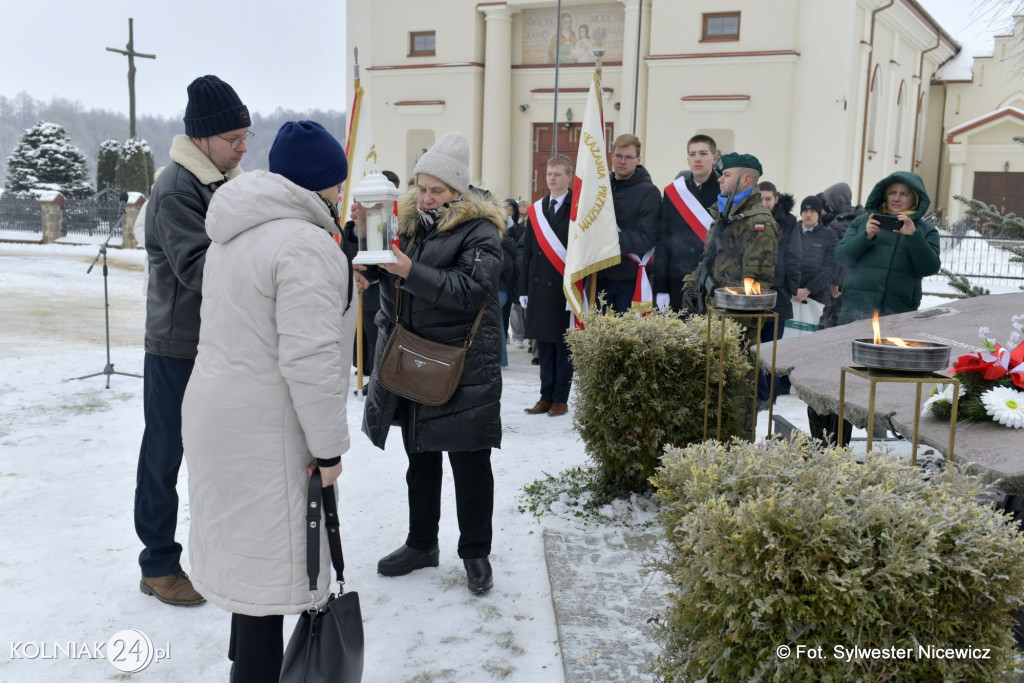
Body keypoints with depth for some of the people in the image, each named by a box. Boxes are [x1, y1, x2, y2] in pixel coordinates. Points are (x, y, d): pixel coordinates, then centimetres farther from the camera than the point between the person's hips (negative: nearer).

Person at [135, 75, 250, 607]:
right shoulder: (175, 190, -18)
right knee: (166, 454, 5)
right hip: (176, 348, -8)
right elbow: (197, 270, -26)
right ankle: (158, 564, 18)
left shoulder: (226, 180, 9)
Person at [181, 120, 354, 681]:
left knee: (245, 546, 21)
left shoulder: (235, 232, 12)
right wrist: (328, 445, -17)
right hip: (266, 431, -10)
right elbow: (310, 357, -24)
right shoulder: (305, 242, -19)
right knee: (268, 557, 1)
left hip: (218, 412, 10)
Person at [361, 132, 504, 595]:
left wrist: (412, 272, -29)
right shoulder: (408, 221, 10)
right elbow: (371, 265, 10)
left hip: (462, 369, -6)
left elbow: (470, 290, -22)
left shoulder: (479, 230, -9)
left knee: (469, 462, 5)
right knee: (420, 458, 18)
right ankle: (421, 544, 33)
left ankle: (475, 552, 21)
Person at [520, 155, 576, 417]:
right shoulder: (536, 210, 11)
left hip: (565, 287, -5)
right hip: (539, 288, 5)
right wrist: (524, 288, 9)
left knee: (564, 344, 3)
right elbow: (528, 252, 12)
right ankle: (546, 397, 17)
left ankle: (561, 399, 11)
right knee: (544, 344, 10)